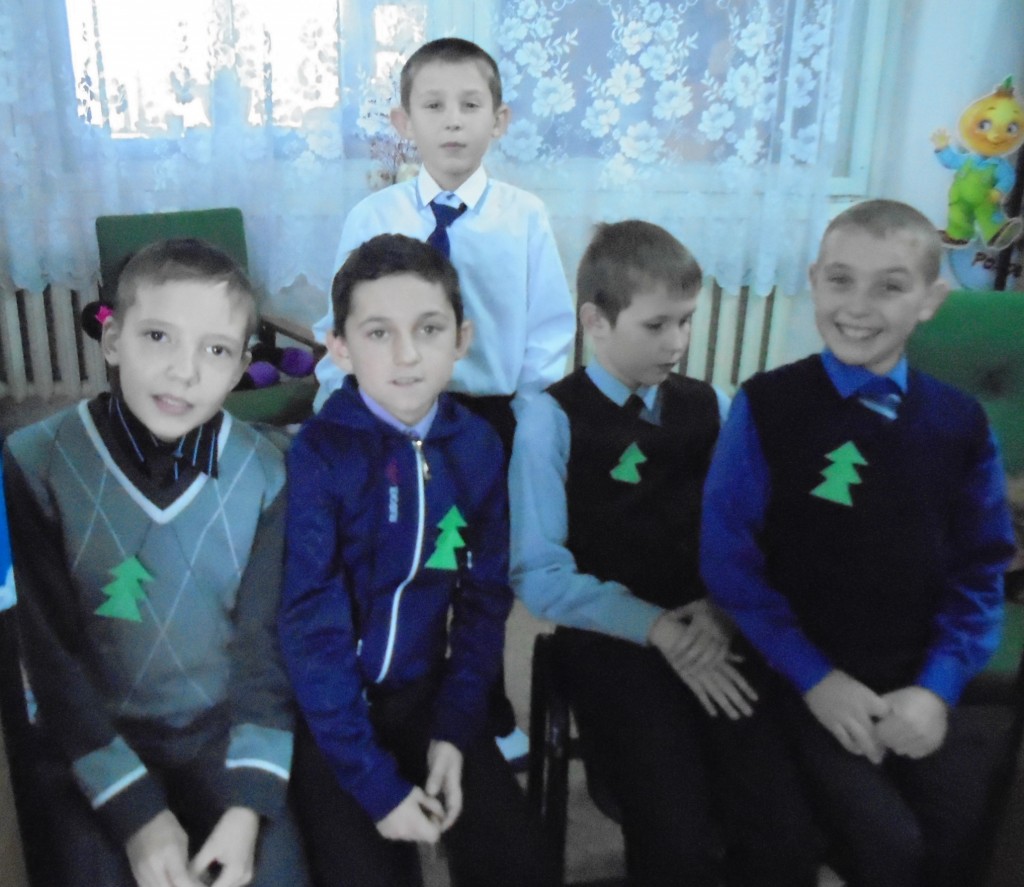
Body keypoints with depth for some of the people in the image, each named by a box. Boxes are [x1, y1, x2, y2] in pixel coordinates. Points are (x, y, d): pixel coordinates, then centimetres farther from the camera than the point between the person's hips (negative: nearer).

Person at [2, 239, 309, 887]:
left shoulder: (264, 473, -8)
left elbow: (266, 640, -4)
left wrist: (249, 803, -13)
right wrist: (135, 809, -14)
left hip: (226, 732, 1)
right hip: (99, 743, -1)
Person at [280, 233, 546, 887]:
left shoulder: (478, 446, -5)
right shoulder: (317, 453, -18)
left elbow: (486, 595, 1)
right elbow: (313, 621, -17)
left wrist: (455, 728, -7)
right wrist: (374, 780, -18)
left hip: (427, 691, 4)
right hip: (330, 704, -3)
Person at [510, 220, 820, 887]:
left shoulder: (712, 409, 10)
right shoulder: (551, 419, -4)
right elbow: (540, 575, -6)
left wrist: (720, 609, -10)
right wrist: (656, 629, -13)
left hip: (711, 634, 4)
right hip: (613, 639, -3)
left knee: (785, 832, -15)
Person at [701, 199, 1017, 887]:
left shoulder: (960, 424, 2)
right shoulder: (766, 406, -8)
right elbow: (730, 560, -9)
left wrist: (937, 686, -7)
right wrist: (814, 678, -12)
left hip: (917, 683, 4)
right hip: (808, 677, -3)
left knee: (967, 831, -7)